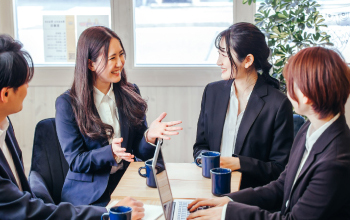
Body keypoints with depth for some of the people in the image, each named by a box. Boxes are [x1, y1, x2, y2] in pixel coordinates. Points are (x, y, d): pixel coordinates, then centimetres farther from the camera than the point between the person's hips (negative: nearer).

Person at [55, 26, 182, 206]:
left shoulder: (130, 93, 7)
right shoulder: (67, 104, -5)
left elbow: (141, 153, 7)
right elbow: (75, 161, -8)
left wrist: (149, 136, -16)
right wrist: (111, 152, -25)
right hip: (89, 196, -4)